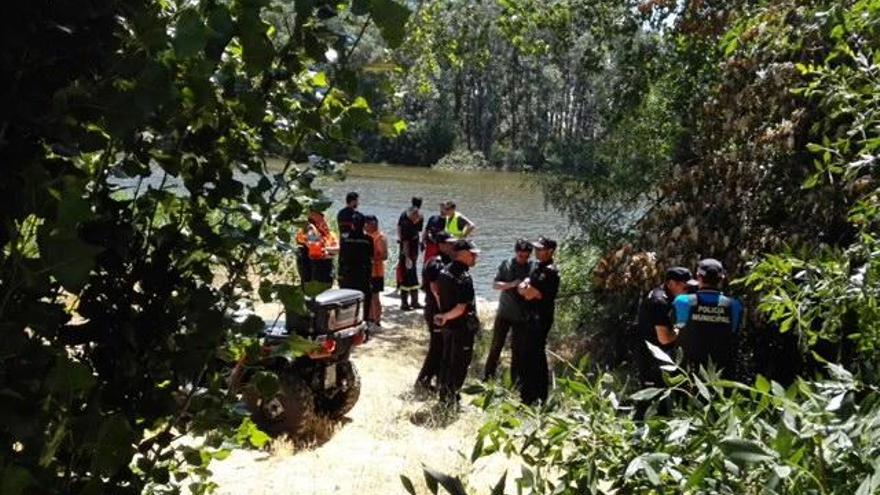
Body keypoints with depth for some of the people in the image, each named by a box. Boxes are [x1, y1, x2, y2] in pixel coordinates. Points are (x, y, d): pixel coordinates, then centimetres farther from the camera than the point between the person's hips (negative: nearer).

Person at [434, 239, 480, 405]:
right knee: (460, 363, 5)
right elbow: (461, 308, -29)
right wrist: (445, 317, -15)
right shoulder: (464, 278, -24)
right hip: (462, 326, -8)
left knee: (447, 359, 20)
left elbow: (438, 294, 11)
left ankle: (443, 393, 31)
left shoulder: (444, 271, 1)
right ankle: (451, 398, 11)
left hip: (447, 325, 8)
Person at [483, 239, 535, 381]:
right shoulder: (506, 265, -2)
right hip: (504, 312, 0)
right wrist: (511, 285, -23)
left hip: (523, 316, 0)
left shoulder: (533, 268, -2)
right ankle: (487, 377, 15)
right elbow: (495, 285, -5)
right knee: (496, 345, 5)